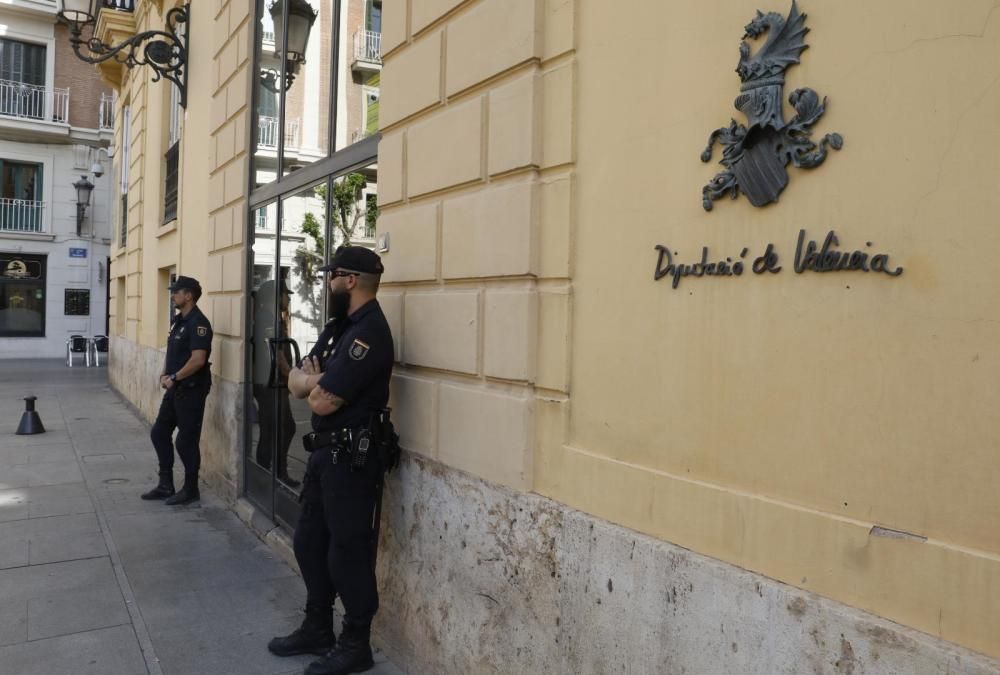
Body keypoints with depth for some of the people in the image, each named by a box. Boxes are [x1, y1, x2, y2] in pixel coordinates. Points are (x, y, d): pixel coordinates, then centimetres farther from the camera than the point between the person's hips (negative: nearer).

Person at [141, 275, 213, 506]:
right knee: (159, 433, 15)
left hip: (191, 390, -10)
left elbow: (198, 360, -26)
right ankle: (166, 485, 25)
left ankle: (190, 490, 14)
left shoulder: (198, 323, -18)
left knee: (186, 441, -1)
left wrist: (174, 378, -16)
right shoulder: (177, 320, 12)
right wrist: (165, 374, 3)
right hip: (175, 388, 10)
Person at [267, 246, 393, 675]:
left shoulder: (368, 333, -20)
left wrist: (314, 382, -2)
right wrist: (316, 379, -11)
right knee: (310, 542, 18)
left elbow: (323, 401, -24)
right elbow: (296, 381, 11)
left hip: (352, 458, -10)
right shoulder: (342, 326, 13)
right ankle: (317, 629, 34)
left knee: (347, 551, 1)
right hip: (326, 452, 10)